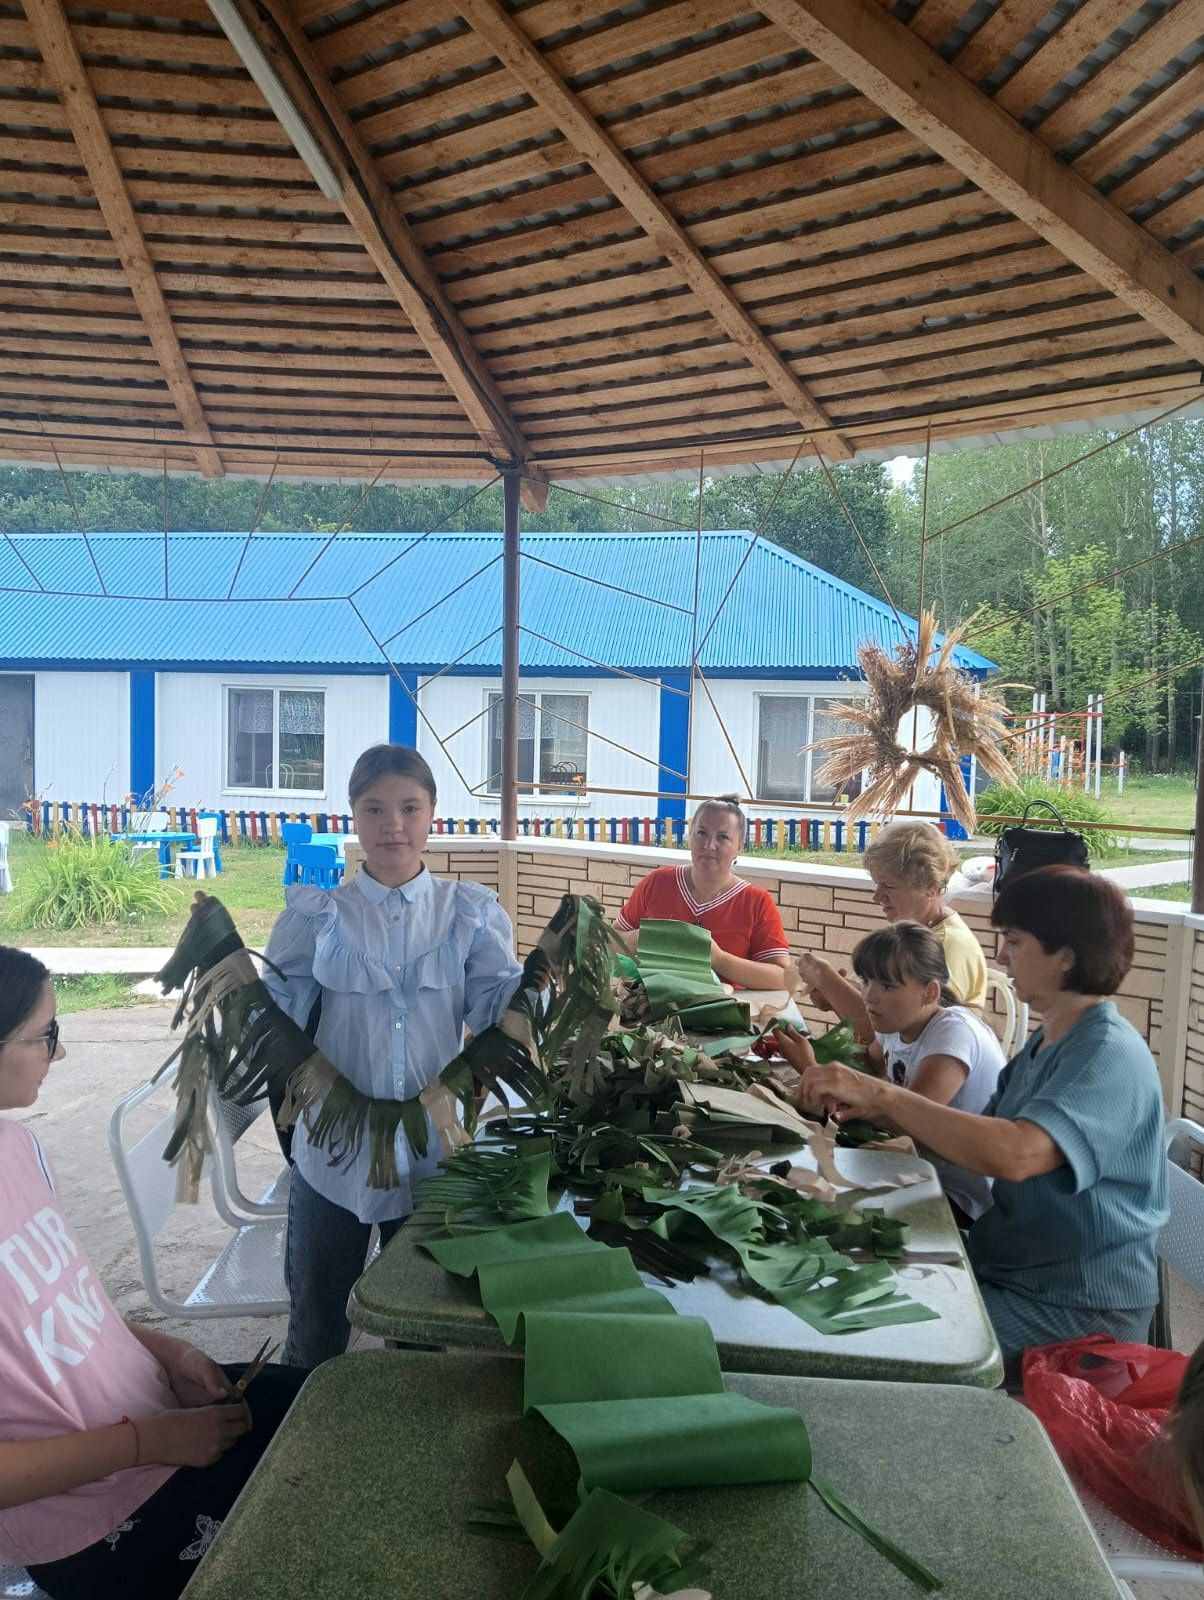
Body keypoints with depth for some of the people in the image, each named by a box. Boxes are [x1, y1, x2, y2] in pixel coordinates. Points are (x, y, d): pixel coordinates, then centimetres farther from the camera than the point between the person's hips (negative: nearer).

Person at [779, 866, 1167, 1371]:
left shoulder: (1110, 1054, -20)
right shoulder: (1047, 1042, 9)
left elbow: (1014, 1155, -37)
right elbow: (975, 1142, 10)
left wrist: (882, 1093, -32)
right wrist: (879, 1109, -5)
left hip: (1078, 1306, -8)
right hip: (1005, 1265, 8)